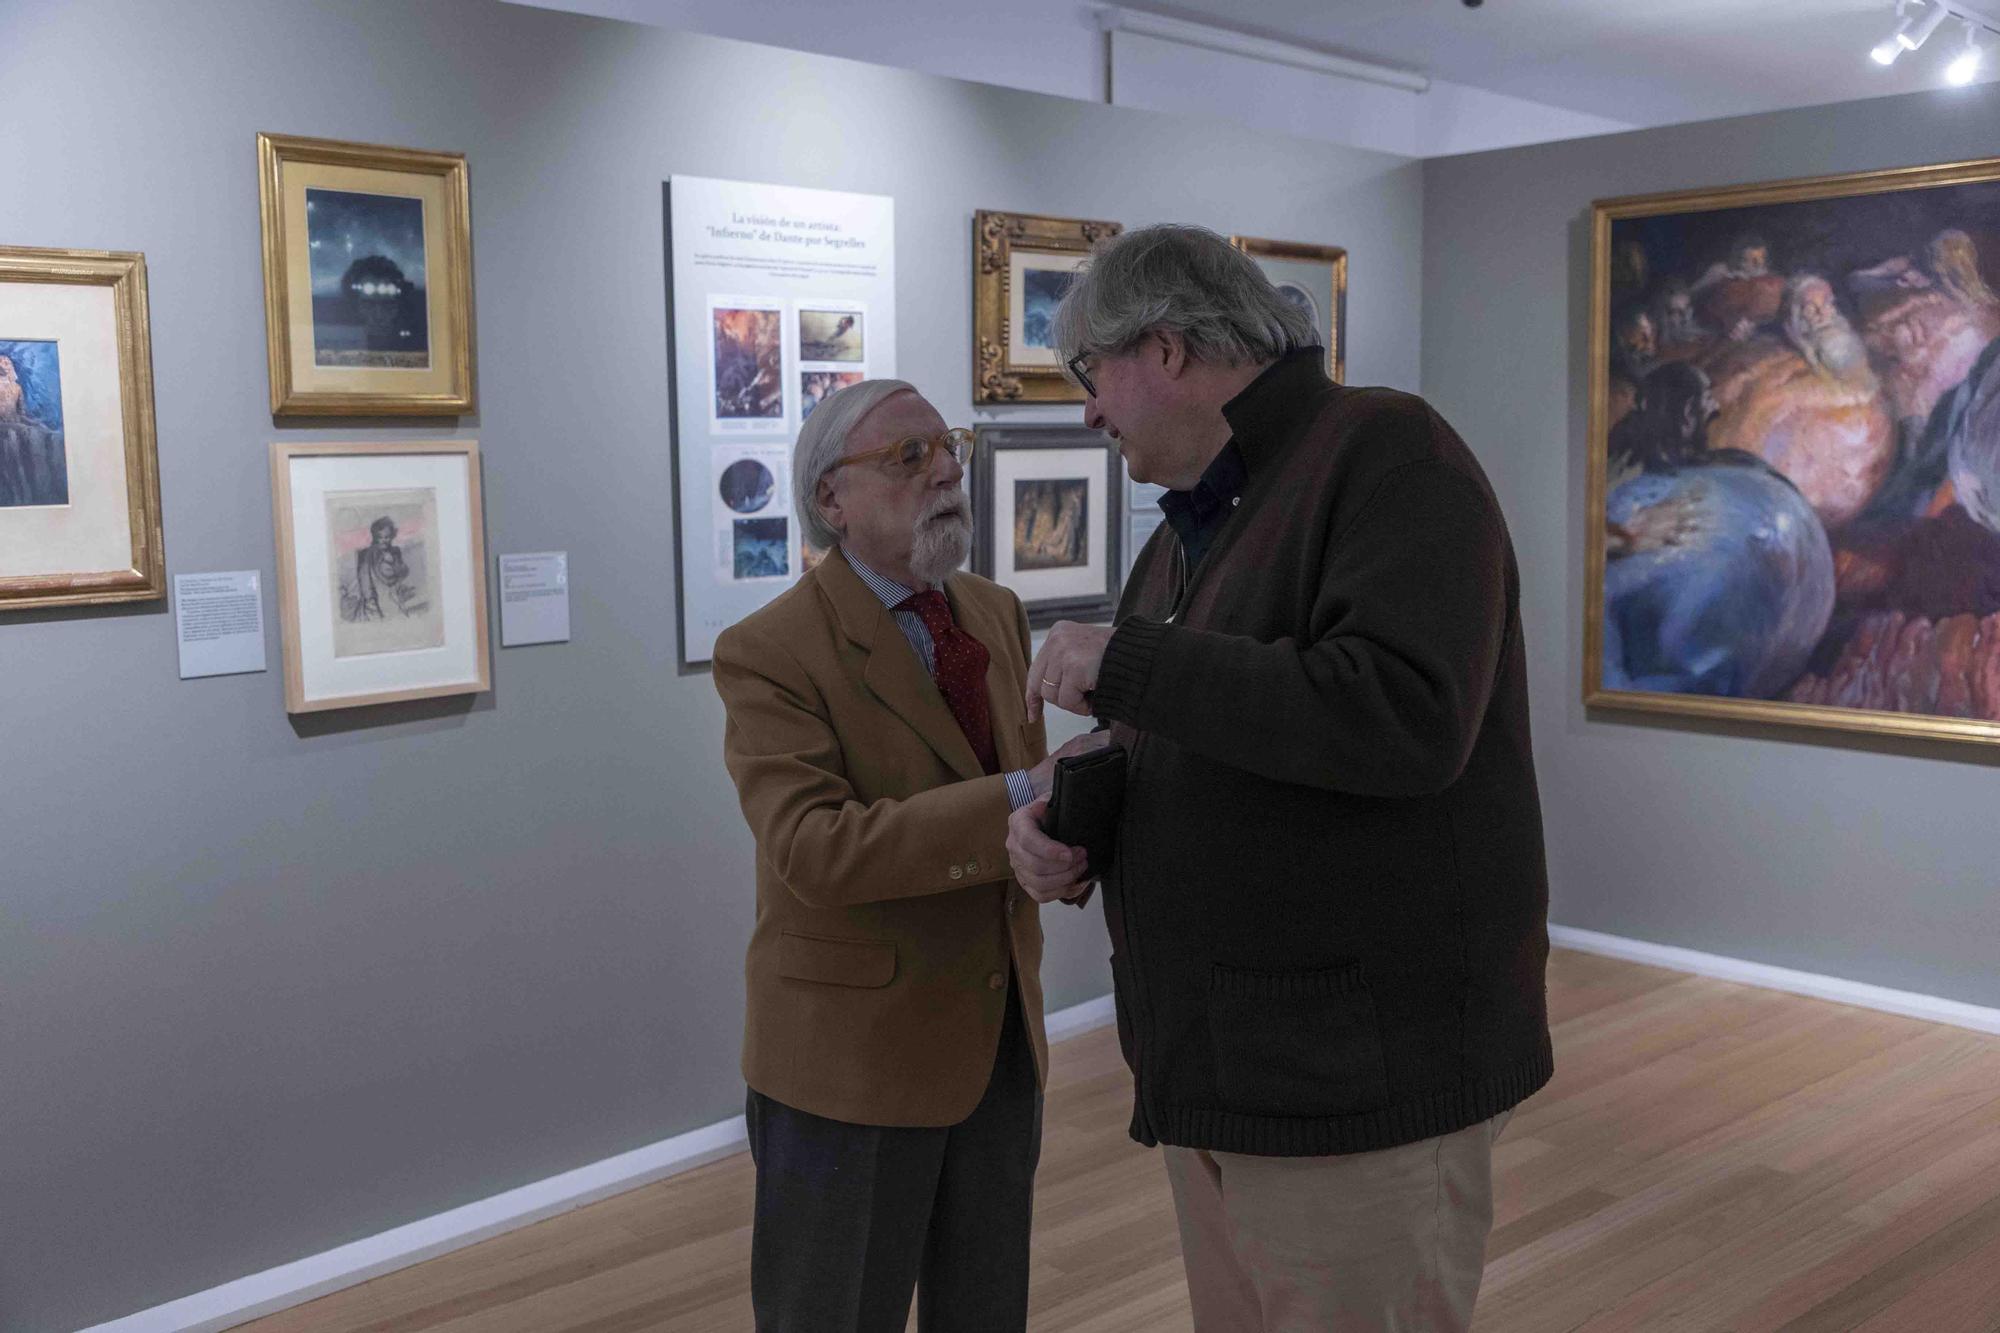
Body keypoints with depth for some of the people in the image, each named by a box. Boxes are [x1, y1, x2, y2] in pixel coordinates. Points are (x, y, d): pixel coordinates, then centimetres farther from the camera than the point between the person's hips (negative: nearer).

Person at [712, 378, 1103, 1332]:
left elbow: (1024, 785, 9)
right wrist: (1019, 802, -30)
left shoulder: (996, 615, 7)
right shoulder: (768, 653, -15)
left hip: (1000, 1039, 6)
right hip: (851, 1058, -6)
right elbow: (814, 850, -26)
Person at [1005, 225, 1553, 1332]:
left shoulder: (1385, 453, -11)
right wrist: (1064, 822, 0)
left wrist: (1128, 659, -19)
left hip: (1359, 1077, -8)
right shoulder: (1184, 532, 16)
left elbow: (1404, 716, -26)